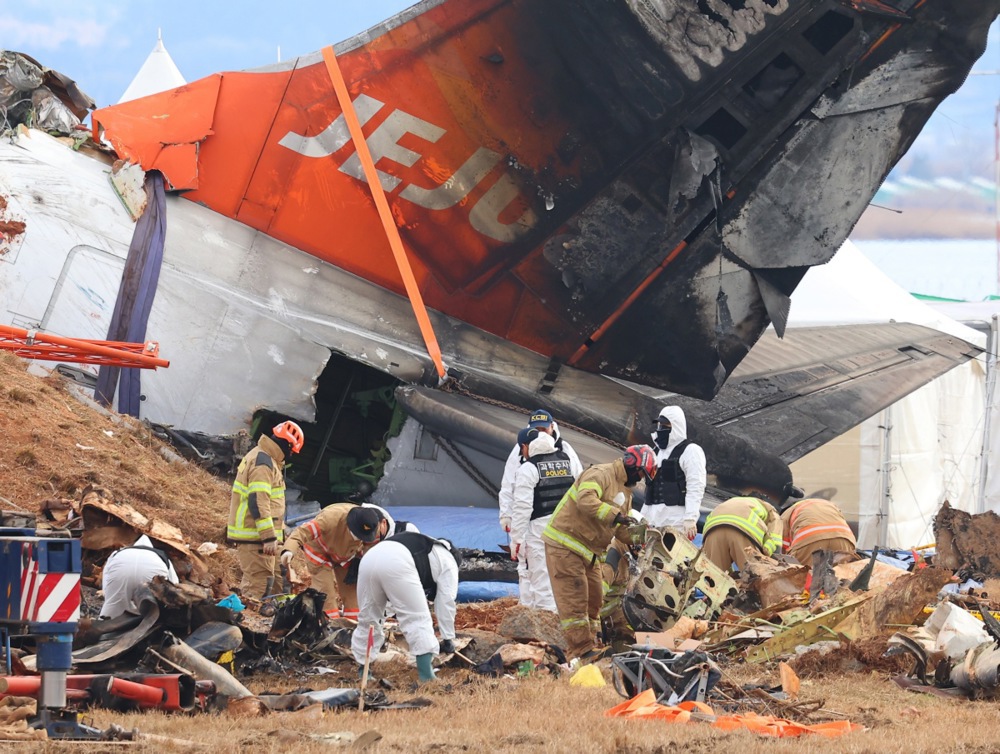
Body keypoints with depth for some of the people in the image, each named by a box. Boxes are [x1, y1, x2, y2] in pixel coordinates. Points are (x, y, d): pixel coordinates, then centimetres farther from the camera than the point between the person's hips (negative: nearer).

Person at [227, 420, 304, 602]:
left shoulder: (260, 457, 18)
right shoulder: (263, 462, -16)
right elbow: (258, 501, -24)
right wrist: (269, 537, -25)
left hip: (248, 534, 11)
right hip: (255, 537, -11)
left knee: (251, 582, 17)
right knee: (261, 583, -13)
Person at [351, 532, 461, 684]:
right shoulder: (448, 561, 25)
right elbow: (445, 601, 19)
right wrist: (448, 638, 25)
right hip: (396, 563, -7)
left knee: (367, 619, 21)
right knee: (418, 619, 2)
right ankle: (426, 675, -3)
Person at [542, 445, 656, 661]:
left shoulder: (625, 491, 17)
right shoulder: (601, 474, -14)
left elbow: (619, 529, 16)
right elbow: (585, 500, -33)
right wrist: (613, 514, -37)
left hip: (589, 551, 10)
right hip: (564, 544, -10)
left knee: (593, 598, 11)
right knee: (574, 597, -12)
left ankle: (587, 648, 16)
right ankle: (580, 651, -15)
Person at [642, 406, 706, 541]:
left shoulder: (691, 451, -2)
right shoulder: (657, 452, 23)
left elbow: (695, 488, -11)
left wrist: (690, 519, -20)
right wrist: (644, 517, 21)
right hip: (654, 519, 8)